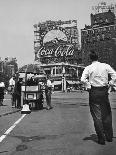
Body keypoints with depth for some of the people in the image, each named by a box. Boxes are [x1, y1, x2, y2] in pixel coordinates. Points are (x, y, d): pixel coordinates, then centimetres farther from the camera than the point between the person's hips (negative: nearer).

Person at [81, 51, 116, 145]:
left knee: (97, 115, 6)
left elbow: (83, 79, -19)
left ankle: (101, 139, 10)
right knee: (107, 114, 17)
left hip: (94, 92, -2)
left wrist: (89, 86, -5)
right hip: (104, 91, 2)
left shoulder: (88, 68, -5)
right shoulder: (105, 66, 1)